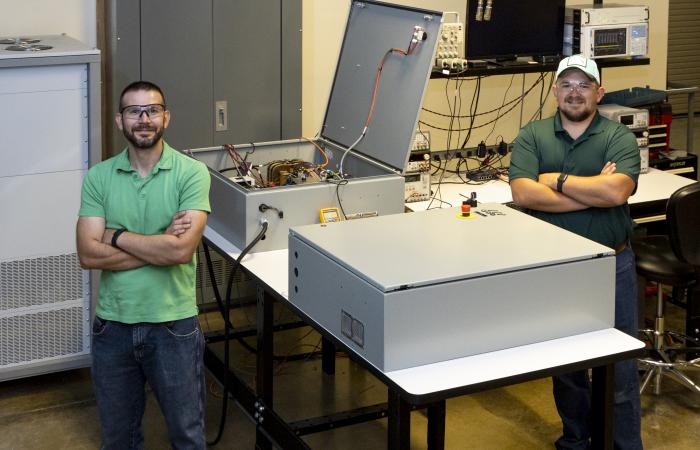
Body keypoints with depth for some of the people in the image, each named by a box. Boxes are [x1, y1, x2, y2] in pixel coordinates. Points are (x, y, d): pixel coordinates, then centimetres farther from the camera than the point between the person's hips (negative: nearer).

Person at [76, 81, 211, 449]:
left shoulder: (191, 173, -10)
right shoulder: (99, 177, -2)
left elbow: (182, 249, -21)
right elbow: (88, 254, -12)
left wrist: (116, 235, -14)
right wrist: (160, 244, -17)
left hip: (173, 325, -2)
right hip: (113, 325, 3)